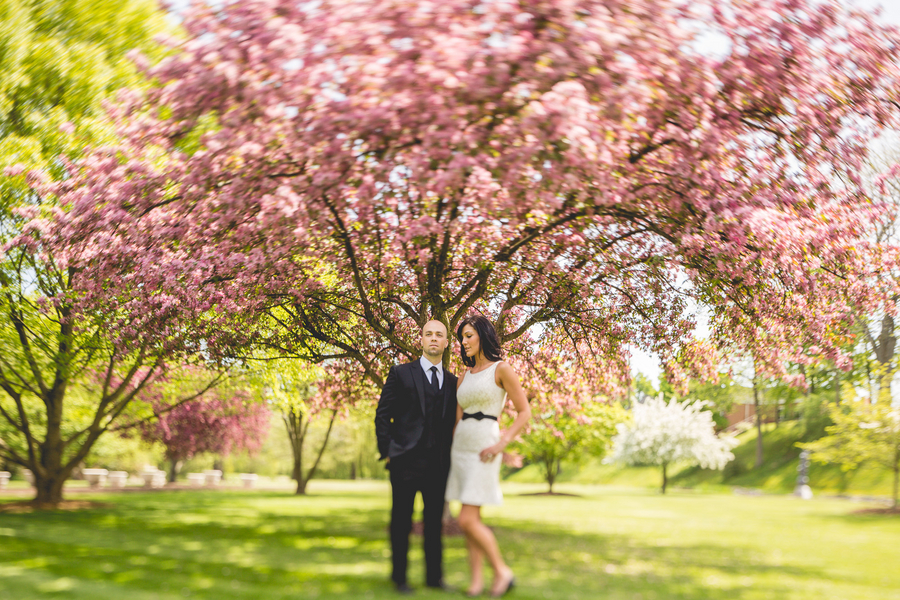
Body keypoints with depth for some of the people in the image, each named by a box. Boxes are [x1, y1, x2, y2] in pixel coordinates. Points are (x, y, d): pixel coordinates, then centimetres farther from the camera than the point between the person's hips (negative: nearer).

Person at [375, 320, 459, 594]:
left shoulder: (452, 381, 13)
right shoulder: (401, 374, 2)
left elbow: (453, 422, 15)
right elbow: (383, 415, 0)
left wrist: (450, 456, 5)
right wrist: (387, 451, -5)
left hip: (439, 463, 3)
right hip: (406, 459, -3)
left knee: (435, 521, 8)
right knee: (401, 521, 4)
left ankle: (434, 576, 18)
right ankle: (399, 577, 15)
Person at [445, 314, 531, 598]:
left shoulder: (502, 370, -4)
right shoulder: (464, 377, 15)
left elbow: (524, 411, -6)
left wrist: (502, 443, -14)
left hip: (483, 451, -7)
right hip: (460, 448, 7)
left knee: (468, 520, -12)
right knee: (471, 521, 6)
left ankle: (502, 571, 5)